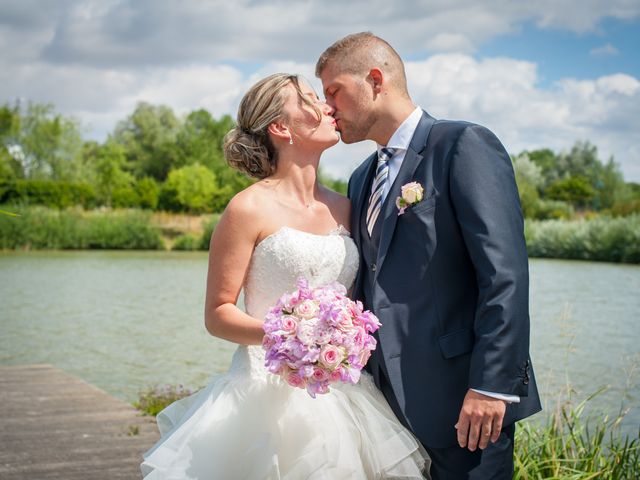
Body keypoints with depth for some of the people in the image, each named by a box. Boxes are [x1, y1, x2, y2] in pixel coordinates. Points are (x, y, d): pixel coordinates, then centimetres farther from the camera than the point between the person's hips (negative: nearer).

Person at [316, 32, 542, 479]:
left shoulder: (464, 145, -7)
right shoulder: (362, 180, 17)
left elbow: (506, 274, -16)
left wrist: (491, 385, -20)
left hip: (460, 398, -7)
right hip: (390, 400, 7)